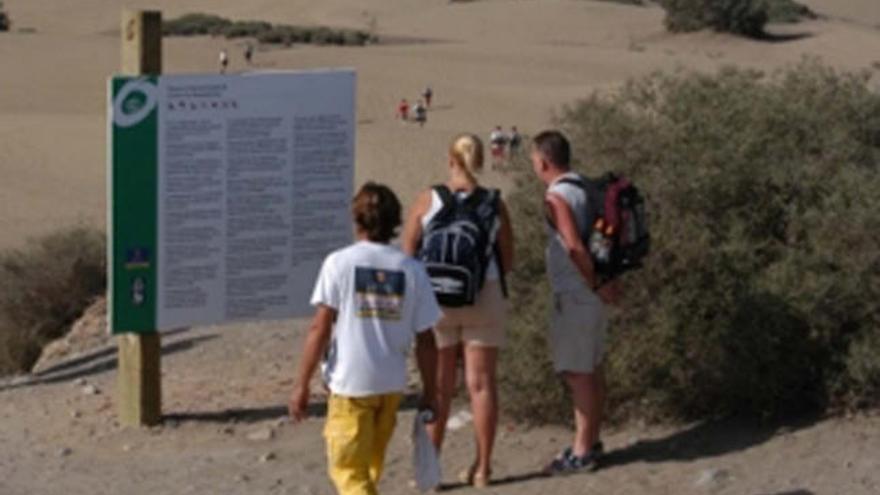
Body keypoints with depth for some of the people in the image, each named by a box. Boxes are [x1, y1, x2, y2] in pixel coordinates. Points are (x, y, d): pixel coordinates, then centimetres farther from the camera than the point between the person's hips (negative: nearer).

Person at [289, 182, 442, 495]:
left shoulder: (339, 263, -9)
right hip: (392, 383, 4)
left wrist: (302, 384, -6)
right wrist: (429, 392, 10)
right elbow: (425, 340, -1)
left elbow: (320, 328, -12)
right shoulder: (412, 270, -2)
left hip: (350, 383, -4)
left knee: (348, 470, 1)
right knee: (370, 465, 23)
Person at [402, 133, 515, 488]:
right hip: (484, 298, 0)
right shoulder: (494, 204, -1)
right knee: (481, 383, 6)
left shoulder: (428, 200, -3)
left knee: (438, 386, 6)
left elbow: (407, 253, -3)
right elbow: (507, 261, 4)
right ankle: (482, 466, 10)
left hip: (436, 299, 0)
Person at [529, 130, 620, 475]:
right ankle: (592, 441, 25)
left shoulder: (557, 197, -17)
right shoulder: (585, 188, 10)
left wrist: (596, 286, -17)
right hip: (591, 295, 9)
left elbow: (575, 248, -26)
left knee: (577, 374, -3)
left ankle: (581, 452, 2)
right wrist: (603, 282, 10)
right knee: (592, 369, 16)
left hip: (574, 297, -9)